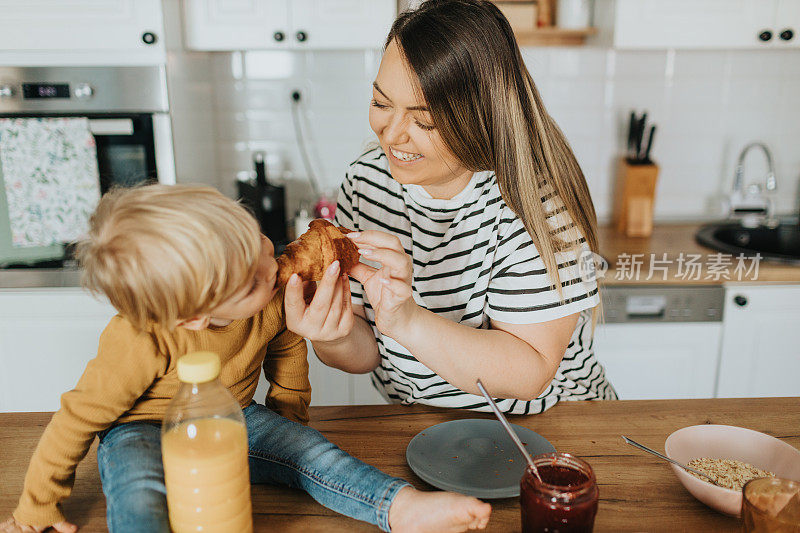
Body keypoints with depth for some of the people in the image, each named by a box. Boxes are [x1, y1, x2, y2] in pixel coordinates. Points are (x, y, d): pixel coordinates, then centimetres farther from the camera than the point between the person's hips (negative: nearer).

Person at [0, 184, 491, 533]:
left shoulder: (273, 296, -21)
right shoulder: (141, 344, -34)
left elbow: (286, 350, 2)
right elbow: (81, 416, -19)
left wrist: (287, 426, 13)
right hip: (145, 432, -3)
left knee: (308, 450, -18)